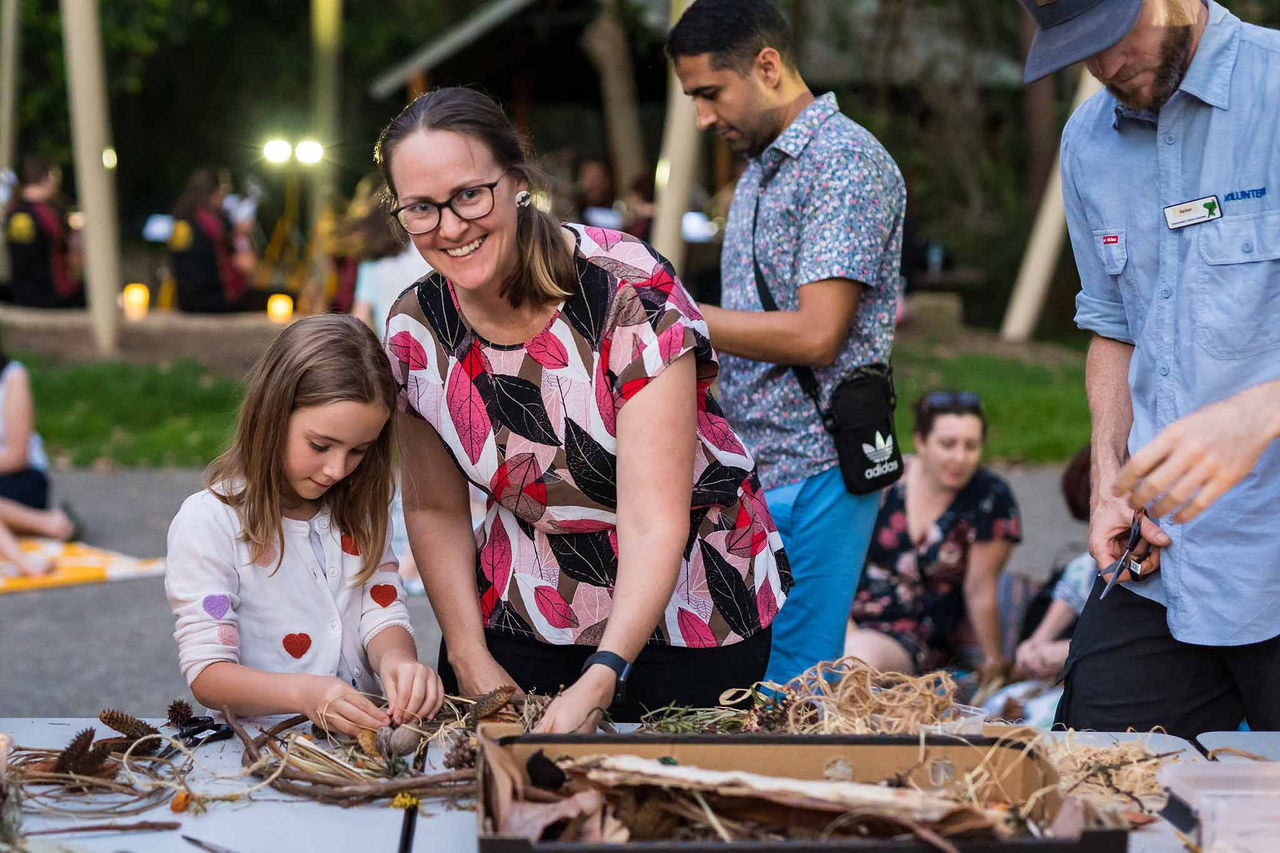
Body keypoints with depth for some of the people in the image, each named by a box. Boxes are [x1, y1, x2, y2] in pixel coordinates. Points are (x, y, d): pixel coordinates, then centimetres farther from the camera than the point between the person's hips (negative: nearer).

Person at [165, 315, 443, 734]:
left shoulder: (359, 510, 13)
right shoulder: (207, 522, -6)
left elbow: (384, 616, 5)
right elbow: (207, 674, -11)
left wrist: (396, 658, -21)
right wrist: (302, 692, -30)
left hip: (364, 728, 6)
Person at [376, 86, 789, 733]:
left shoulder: (633, 293, -25)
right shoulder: (415, 328, -9)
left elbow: (655, 525, -30)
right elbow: (435, 511, 4)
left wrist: (600, 681, -41)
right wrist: (471, 658, -8)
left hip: (689, 611, -4)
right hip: (518, 618, 4)